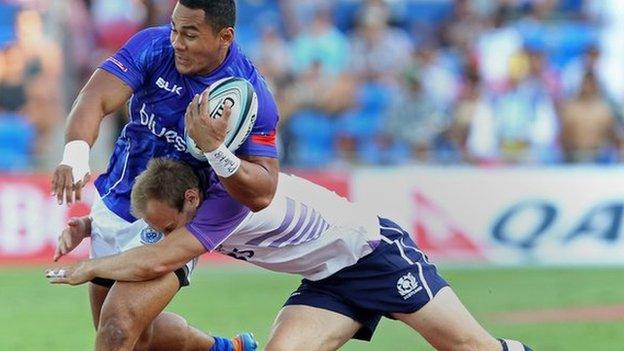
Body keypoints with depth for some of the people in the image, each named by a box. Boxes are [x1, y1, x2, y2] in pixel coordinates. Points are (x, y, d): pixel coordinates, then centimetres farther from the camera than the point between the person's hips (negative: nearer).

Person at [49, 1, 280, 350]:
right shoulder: (152, 46, -14)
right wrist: (76, 154, -46)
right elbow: (96, 98, -27)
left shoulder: (253, 96, -20)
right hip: (115, 206, 5)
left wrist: (215, 149, -38)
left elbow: (261, 194, -21)